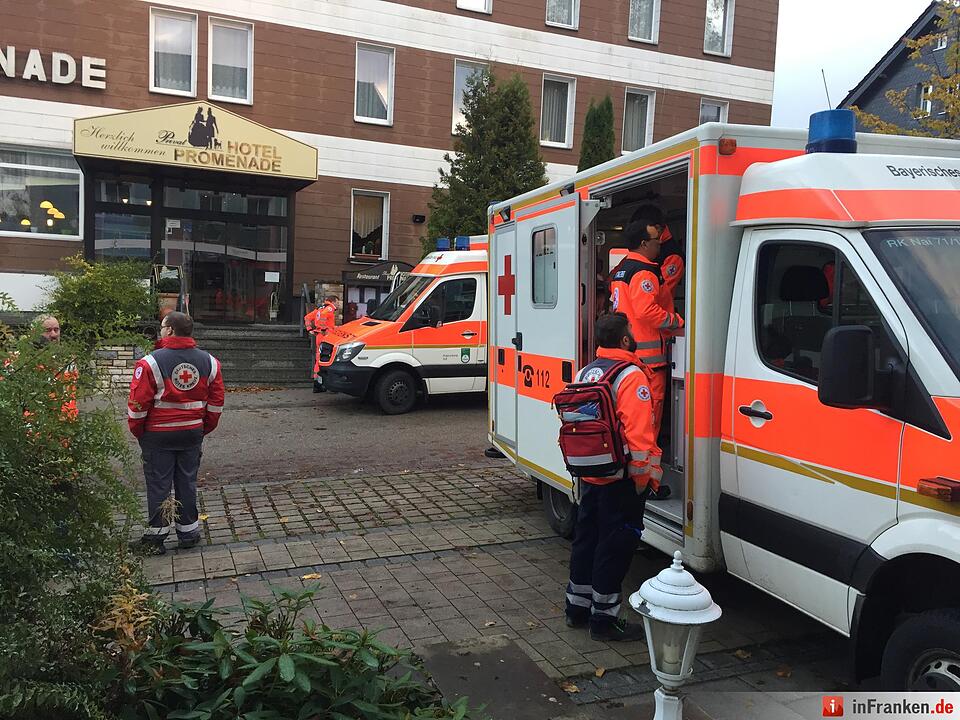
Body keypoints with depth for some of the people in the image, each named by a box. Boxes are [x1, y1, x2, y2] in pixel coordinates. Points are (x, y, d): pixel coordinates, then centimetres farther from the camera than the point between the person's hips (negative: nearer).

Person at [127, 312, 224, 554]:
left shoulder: (151, 362, -15)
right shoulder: (209, 361, 0)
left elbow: (138, 403, -13)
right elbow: (216, 401, 5)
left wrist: (137, 430, 2)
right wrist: (205, 428, 15)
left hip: (158, 434, -3)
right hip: (193, 433, 4)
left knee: (158, 484, 8)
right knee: (187, 482, 13)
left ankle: (156, 535, 16)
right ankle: (188, 533, 22)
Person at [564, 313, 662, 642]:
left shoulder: (584, 373, 9)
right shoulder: (631, 377, -17)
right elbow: (639, 433, -23)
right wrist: (646, 476, -15)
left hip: (588, 476, 8)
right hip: (620, 479, -8)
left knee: (586, 538, 18)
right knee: (615, 546, 1)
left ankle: (577, 608, 30)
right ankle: (603, 618, 9)